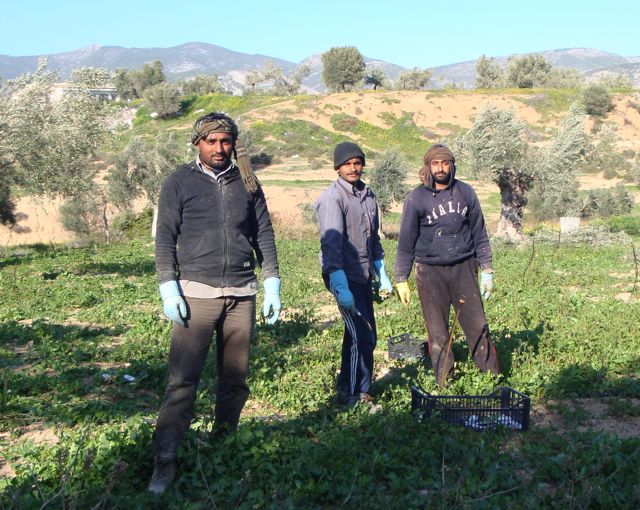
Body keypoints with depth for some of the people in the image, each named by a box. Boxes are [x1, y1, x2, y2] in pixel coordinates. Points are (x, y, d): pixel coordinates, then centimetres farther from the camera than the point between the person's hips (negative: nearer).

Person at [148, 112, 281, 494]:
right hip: (196, 293, -3)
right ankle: (165, 461, -1)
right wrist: (169, 289, -9)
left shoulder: (247, 183, 11)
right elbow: (165, 237, 0)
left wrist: (272, 286, 8)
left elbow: (264, 235, 13)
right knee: (183, 380, -8)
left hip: (241, 294, 4)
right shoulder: (180, 183, 2)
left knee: (235, 379, 9)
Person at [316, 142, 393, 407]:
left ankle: (358, 391, 28)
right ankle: (351, 395, 4)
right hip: (343, 276, -8)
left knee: (366, 336, 14)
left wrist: (382, 275, 22)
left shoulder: (367, 194, 12)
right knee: (362, 338, -10)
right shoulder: (332, 197, -14)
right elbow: (331, 243, -25)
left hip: (364, 276, 8)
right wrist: (341, 287, -34)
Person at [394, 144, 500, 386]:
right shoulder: (416, 198, -2)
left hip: (464, 268, 1)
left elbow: (479, 233, 10)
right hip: (430, 272, -1)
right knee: (437, 332, 5)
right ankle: (444, 383, 16)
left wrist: (487, 270, 7)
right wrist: (401, 279, 0)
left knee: (478, 326, 2)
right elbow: (406, 242, 1)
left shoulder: (466, 192, 4)